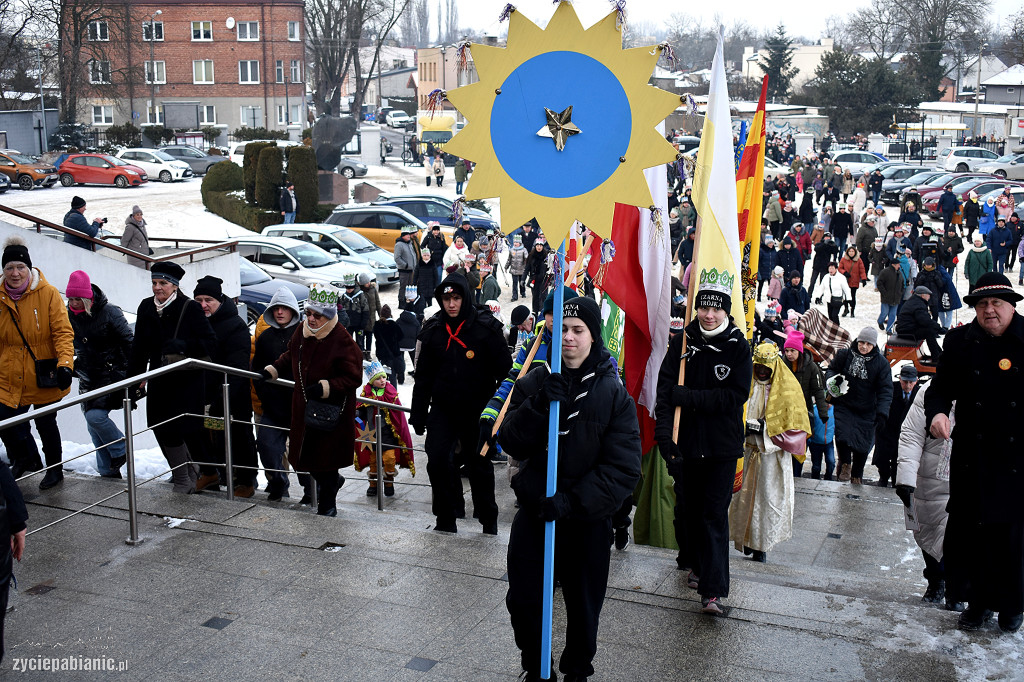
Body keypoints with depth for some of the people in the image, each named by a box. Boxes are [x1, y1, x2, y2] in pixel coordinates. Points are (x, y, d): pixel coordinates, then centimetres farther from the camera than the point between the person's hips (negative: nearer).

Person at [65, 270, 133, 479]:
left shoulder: (109, 312, -13)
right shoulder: (70, 315, 2)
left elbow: (128, 342, -11)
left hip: (112, 373, -6)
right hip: (88, 377, 6)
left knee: (96, 415, -20)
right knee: (93, 425, 7)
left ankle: (120, 451, 5)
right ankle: (109, 472, 17)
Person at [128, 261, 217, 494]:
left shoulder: (190, 308, -9)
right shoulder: (146, 308, 8)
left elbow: (210, 342, -11)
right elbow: (139, 346, 15)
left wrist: (183, 345, -24)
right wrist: (135, 377, 13)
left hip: (187, 381, -6)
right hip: (159, 381, 6)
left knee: (174, 429, -7)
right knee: (160, 428, 6)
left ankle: (183, 481, 11)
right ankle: (184, 474, 25)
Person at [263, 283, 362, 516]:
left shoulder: (342, 340, -19)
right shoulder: (302, 331, 2)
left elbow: (354, 378, -19)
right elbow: (290, 355, 23)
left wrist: (324, 387, -27)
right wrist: (272, 370, 12)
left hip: (331, 413, -7)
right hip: (304, 408, 7)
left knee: (325, 463, 3)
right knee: (307, 456, 14)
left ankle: (327, 506, 23)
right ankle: (333, 481, 44)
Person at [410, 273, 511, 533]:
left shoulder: (486, 328, -7)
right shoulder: (433, 329, 3)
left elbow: (504, 371, -4)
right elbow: (423, 375, 9)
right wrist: (418, 413, 7)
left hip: (477, 411, -2)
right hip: (442, 409, 3)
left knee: (479, 465, 9)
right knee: (437, 462, -5)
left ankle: (488, 519, 27)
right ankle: (447, 518, 12)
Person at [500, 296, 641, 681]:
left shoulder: (612, 394, -10)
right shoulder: (535, 382, -2)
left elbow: (623, 468, -15)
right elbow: (510, 442, -9)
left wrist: (573, 501, -25)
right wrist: (538, 405, -25)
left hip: (587, 522, -2)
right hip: (533, 512, 2)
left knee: (583, 607, 15)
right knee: (522, 601, 10)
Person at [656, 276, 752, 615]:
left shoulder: (738, 347, -3)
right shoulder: (681, 343, 1)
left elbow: (735, 396, -13)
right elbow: (665, 391, -6)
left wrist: (687, 396, -18)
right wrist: (664, 434, -18)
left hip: (722, 446, -2)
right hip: (685, 442, 2)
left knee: (715, 514, -4)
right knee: (687, 507, 14)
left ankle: (713, 590, -3)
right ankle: (693, 562, 37)